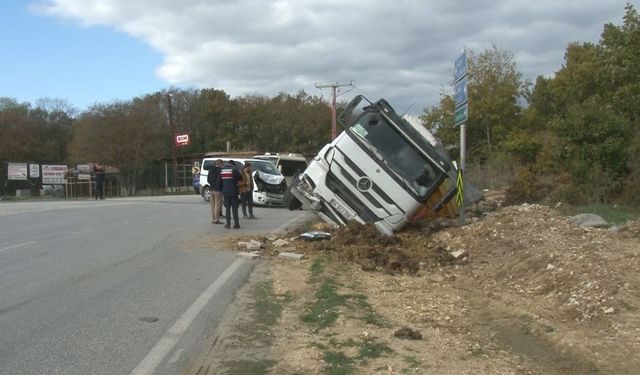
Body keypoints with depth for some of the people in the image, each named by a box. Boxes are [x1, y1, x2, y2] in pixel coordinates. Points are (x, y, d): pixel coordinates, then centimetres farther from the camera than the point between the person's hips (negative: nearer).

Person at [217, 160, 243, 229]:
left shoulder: (222, 170, 7)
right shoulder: (234, 170, -8)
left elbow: (219, 182, 10)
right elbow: (240, 178, -3)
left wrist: (221, 190, 18)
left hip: (225, 192, 3)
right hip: (233, 192, -3)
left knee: (227, 208, 9)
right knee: (234, 208, 1)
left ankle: (228, 224, 6)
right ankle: (236, 224, 0)